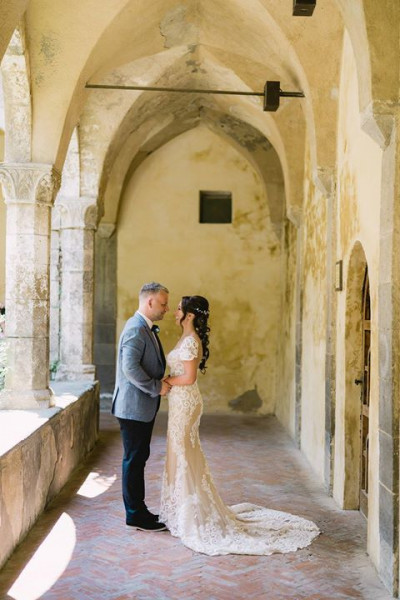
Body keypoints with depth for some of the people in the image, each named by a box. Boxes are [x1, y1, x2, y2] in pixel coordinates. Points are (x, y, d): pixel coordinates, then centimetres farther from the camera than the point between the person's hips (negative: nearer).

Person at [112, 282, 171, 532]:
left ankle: (138, 510, 24)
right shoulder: (136, 329, -19)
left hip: (143, 406, 10)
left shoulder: (146, 328, 14)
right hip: (134, 406, -10)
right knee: (134, 460, -1)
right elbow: (130, 368, -28)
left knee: (138, 459, 15)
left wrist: (161, 382, 8)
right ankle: (135, 515, 7)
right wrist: (156, 387, -21)